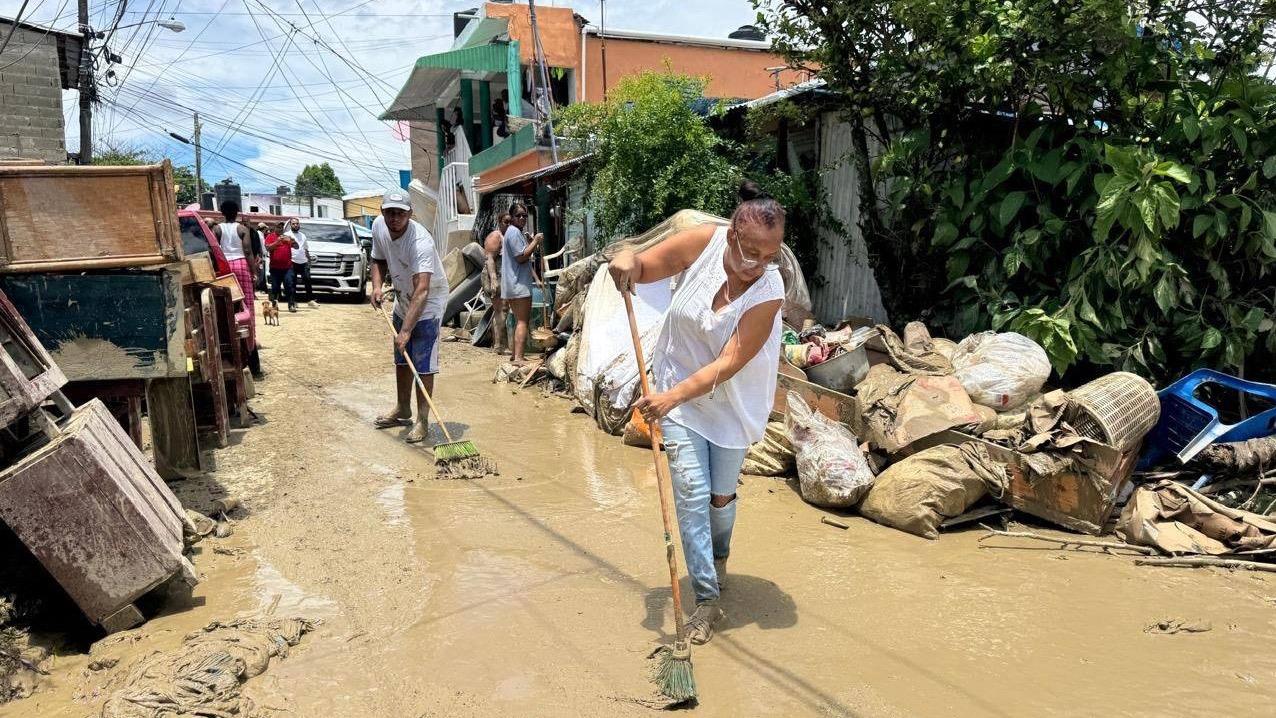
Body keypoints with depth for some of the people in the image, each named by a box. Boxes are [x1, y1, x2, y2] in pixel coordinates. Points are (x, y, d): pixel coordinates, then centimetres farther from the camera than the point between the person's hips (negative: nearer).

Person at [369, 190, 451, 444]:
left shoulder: (421, 242, -34)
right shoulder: (378, 226, -11)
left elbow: (422, 291, -43)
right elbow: (379, 260, 8)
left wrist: (406, 330, -49)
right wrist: (377, 285, -11)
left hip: (428, 304, -8)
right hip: (403, 300, 8)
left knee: (423, 363, -9)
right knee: (401, 359, 18)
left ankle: (422, 420, 2)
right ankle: (402, 411, 33)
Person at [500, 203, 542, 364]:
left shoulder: (513, 232, 21)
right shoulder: (514, 232, -13)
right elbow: (522, 257, -19)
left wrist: (533, 243, 13)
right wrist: (535, 241, -13)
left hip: (513, 284, 11)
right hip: (519, 284, -11)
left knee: (520, 319, 20)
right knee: (523, 321, -13)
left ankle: (515, 351, 28)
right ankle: (518, 358, -19)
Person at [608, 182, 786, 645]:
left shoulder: (769, 294, -26)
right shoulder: (704, 242, -19)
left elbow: (727, 365, -29)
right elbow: (644, 269, -7)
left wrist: (672, 397, -39)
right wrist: (628, 259, -31)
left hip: (729, 403, -1)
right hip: (676, 389, 1)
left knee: (721, 496, 13)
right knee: (691, 492, -5)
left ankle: (719, 557, 46)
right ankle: (707, 599, 5)